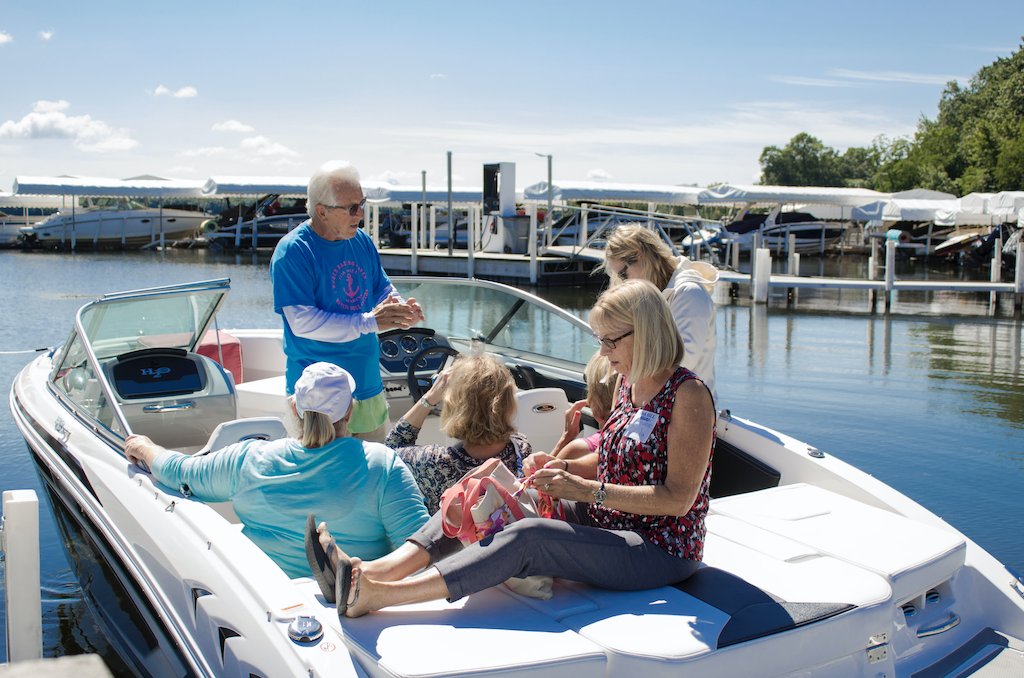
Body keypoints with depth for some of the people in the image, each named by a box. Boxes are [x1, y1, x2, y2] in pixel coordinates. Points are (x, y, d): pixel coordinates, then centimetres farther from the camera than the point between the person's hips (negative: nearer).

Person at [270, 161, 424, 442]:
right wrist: (369, 322, -24)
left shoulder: (361, 241, 7)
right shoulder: (293, 252, -15)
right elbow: (302, 322, -22)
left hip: (369, 386, 7)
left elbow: (383, 289, 14)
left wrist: (401, 309, -10)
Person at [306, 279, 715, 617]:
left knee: (526, 538, -30)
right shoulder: (627, 381, 9)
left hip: (662, 552, -8)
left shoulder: (689, 395, -16)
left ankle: (373, 594, -35)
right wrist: (563, 468, -1)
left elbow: (679, 498, -20)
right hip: (606, 524, 8)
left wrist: (588, 489, -23)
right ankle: (378, 570, -22)